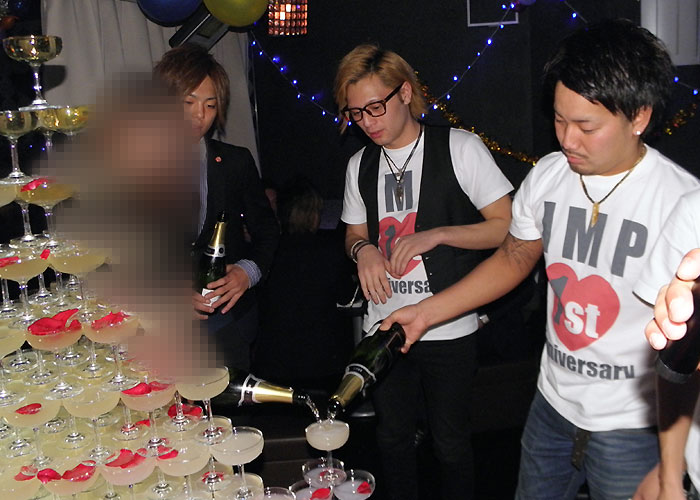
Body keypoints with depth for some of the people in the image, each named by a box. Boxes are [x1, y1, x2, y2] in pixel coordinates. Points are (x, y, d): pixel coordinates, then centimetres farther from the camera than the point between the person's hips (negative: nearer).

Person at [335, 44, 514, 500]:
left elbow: (506, 226, -9)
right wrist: (362, 248, -5)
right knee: (393, 437, 18)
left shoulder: (460, 148, -8)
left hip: (450, 329, -5)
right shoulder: (360, 165, 9)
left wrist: (434, 235, -19)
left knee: (451, 441, 8)